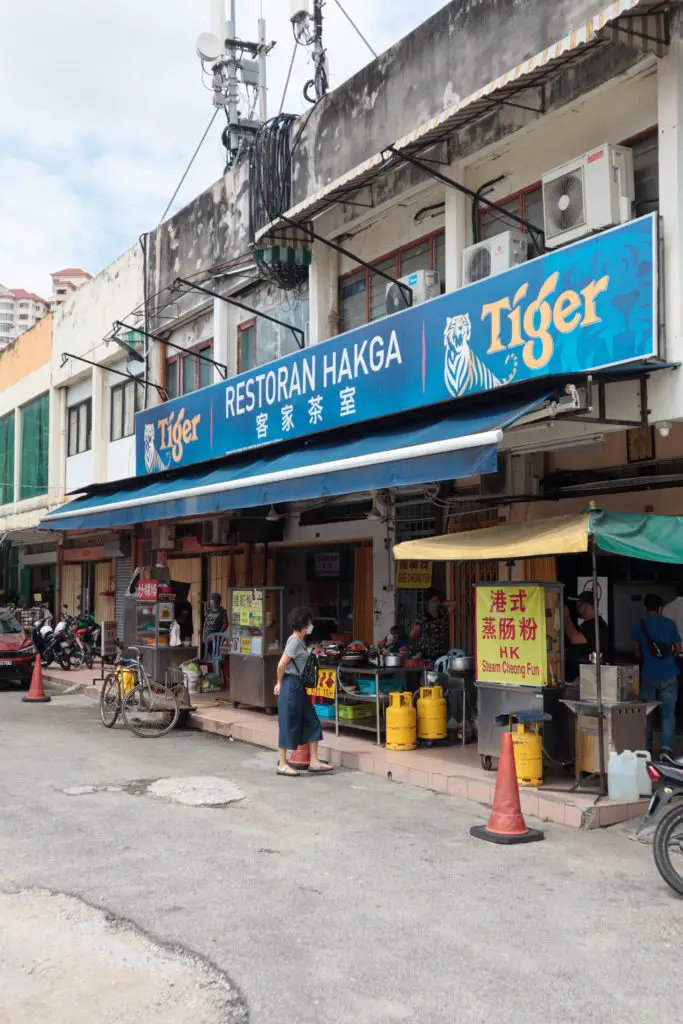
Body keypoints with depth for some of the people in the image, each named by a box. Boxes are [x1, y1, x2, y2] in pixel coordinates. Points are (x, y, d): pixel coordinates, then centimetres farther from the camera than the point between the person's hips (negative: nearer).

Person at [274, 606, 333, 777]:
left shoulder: (299, 641, 13)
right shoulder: (294, 641, -16)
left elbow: (283, 666, 17)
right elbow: (281, 665, -19)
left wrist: (281, 683, 13)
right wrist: (280, 683, -5)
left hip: (298, 685, 10)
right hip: (291, 685, -10)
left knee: (311, 721, 9)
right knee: (288, 724, -1)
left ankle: (314, 763, 14)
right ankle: (282, 765, 8)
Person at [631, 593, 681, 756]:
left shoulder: (639, 626, 1)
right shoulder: (670, 624, 2)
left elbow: (637, 652, 5)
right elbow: (678, 650, 6)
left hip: (648, 675, 0)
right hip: (669, 675, 0)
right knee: (668, 713, 2)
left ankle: (646, 747, 17)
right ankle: (666, 748, -8)